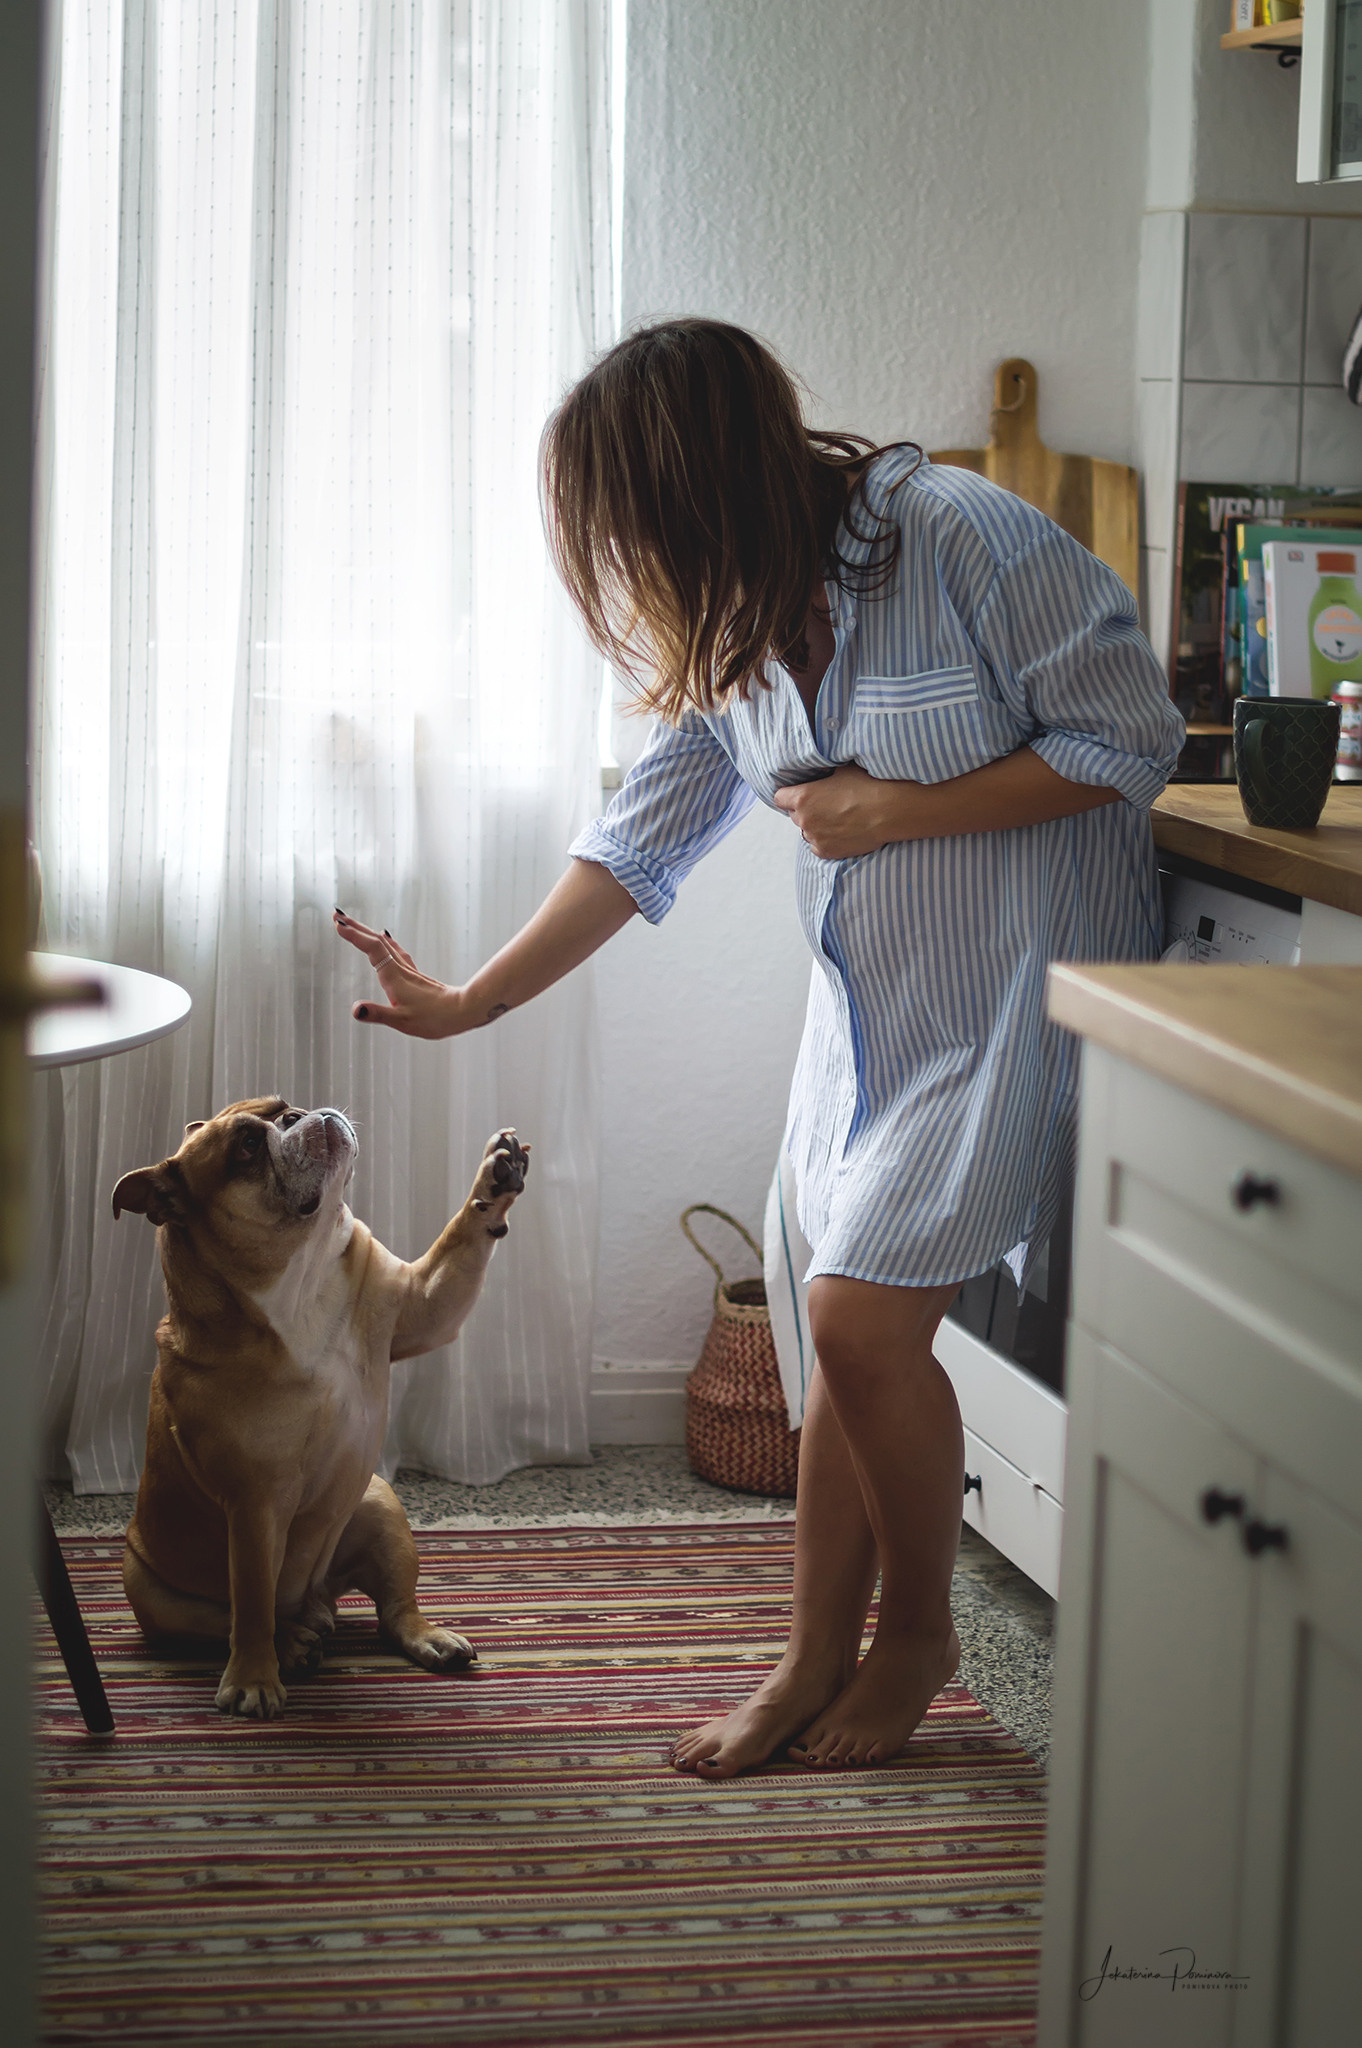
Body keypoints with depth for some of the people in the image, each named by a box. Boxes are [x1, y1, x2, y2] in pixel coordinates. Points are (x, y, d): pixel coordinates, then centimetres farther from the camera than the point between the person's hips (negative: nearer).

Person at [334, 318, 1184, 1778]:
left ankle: (918, 1628, 11)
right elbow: (644, 835, 8)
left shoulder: (967, 542, -20)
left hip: (1015, 994, -7)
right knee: (856, 1329, 6)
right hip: (870, 1001, 7)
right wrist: (471, 1002, 6)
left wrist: (894, 811, -18)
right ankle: (818, 1660, 17)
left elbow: (1130, 741, -16)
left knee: (860, 1315, -12)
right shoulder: (729, 615, 2)